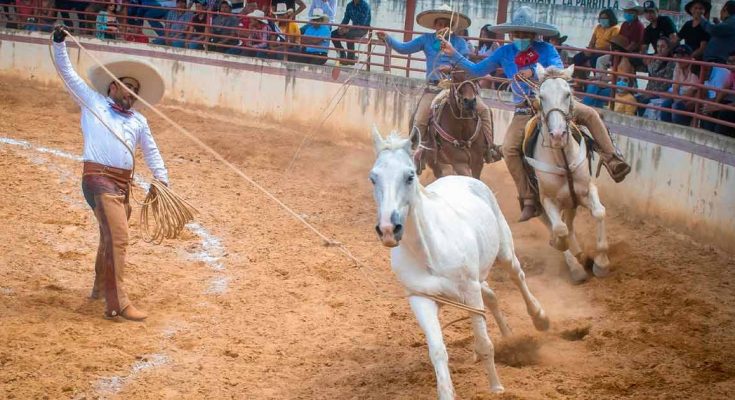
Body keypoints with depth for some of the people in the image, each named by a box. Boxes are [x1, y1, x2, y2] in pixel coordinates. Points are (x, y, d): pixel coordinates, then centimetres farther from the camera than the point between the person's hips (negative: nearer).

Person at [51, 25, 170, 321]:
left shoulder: (139, 121, 21)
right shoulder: (93, 102, 10)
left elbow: (151, 152, 23)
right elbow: (68, 73, 9)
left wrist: (162, 180, 9)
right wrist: (59, 43, 0)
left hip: (124, 183, 6)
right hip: (98, 177, -6)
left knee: (112, 237, 18)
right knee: (117, 236, -17)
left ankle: (101, 287, 39)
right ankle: (117, 304, -19)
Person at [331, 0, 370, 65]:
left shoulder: (365, 6, -18)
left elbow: (362, 24, -23)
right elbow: (346, 19, 9)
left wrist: (348, 29, -30)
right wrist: (340, 27, -12)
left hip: (363, 29, -7)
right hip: (354, 28, 7)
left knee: (349, 34, -36)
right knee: (334, 34, -8)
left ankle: (351, 58, -23)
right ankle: (342, 55, -1)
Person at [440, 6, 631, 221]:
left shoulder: (546, 49, -2)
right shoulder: (505, 52, 5)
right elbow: (477, 70, 13)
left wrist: (534, 73, -31)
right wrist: (454, 54, 6)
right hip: (525, 112, 1)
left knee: (589, 114, -22)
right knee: (509, 148, -22)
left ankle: (612, 161, -14)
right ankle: (529, 201, -18)